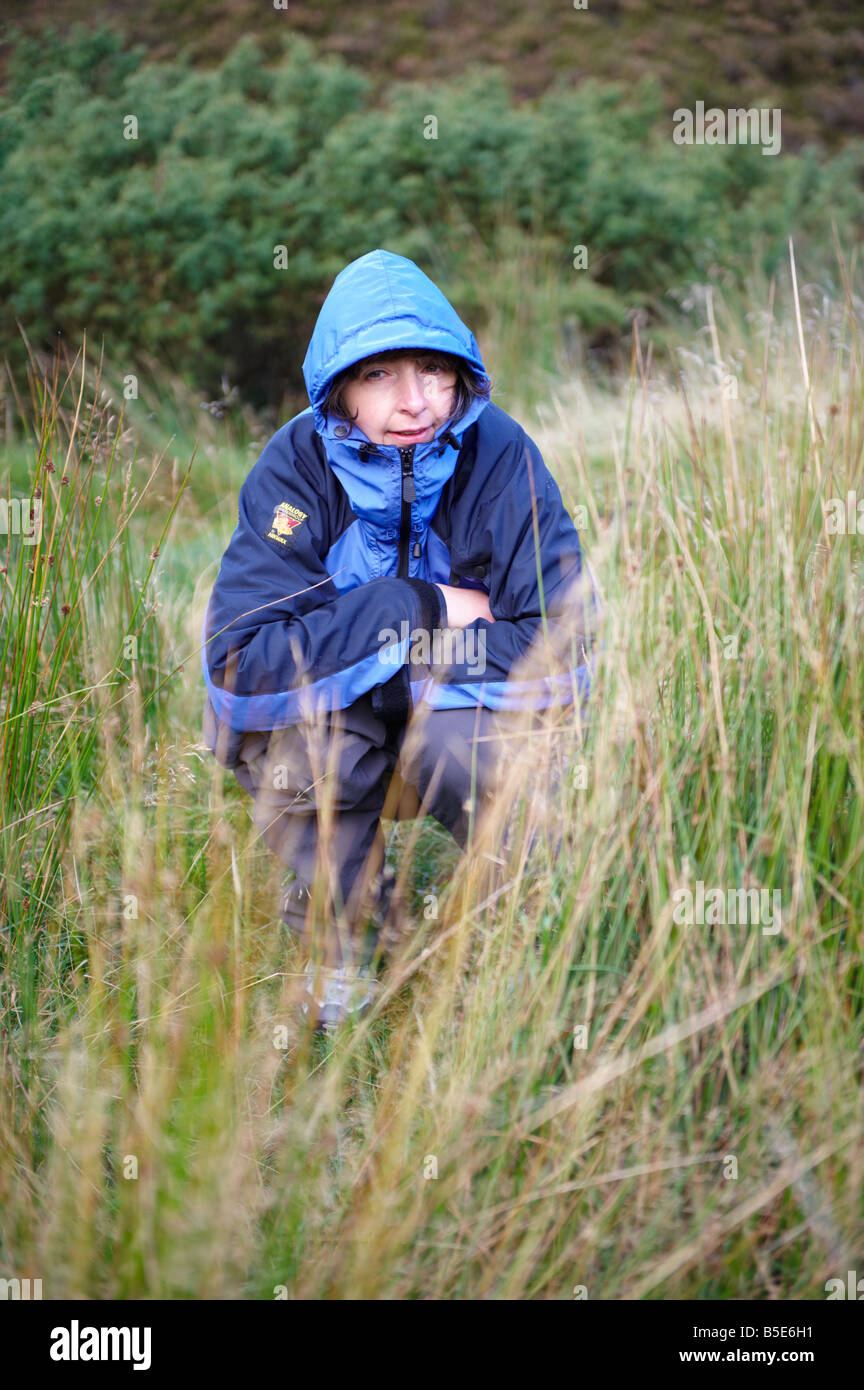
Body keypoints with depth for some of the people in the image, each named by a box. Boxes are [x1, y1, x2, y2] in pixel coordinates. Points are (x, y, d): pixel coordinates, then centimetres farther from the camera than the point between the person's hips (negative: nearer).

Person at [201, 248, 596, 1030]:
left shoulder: (499, 456, -20)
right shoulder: (299, 465, -19)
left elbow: (562, 656, -25)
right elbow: (236, 656, -29)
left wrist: (383, 649, -26)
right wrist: (415, 609, -29)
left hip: (457, 714, -1)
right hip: (334, 741, 1)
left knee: (466, 744, -33)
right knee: (275, 711, -31)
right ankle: (345, 938, -4)